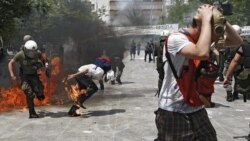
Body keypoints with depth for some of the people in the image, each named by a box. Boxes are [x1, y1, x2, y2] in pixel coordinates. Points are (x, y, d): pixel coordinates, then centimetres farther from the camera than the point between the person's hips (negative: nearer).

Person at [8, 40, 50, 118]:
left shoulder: (37, 53, -14)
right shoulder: (20, 55, -20)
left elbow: (43, 59, 8)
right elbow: (10, 63, -7)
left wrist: (46, 64, -14)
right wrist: (12, 74, -16)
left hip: (34, 75, 2)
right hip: (25, 76, -2)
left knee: (40, 95, -12)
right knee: (30, 95, -13)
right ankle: (32, 113, -3)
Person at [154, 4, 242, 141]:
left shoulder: (202, 38, 4)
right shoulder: (176, 38, -18)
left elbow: (237, 41, 6)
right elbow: (202, 53, -36)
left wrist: (222, 20, -9)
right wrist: (207, 19, -25)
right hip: (173, 112, -7)